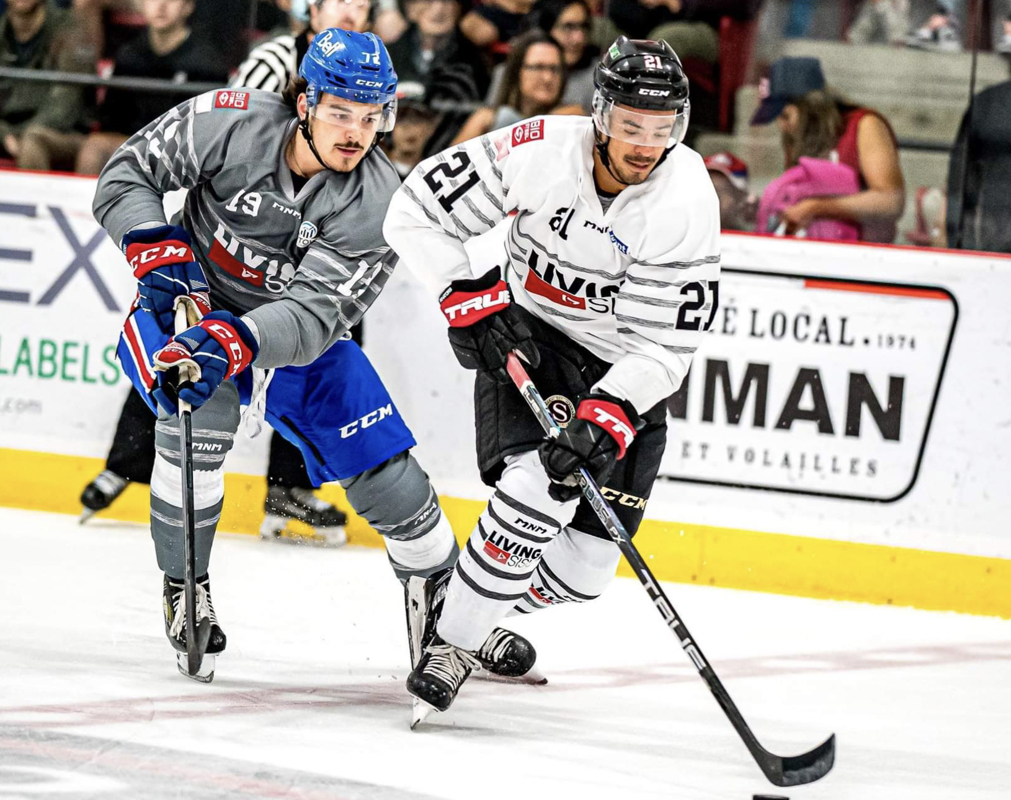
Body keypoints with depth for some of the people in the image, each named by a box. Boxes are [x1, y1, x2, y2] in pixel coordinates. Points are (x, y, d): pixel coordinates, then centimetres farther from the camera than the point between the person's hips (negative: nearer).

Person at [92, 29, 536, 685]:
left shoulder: (378, 205, -23)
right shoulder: (230, 124, -24)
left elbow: (314, 313, -32)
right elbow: (127, 175, -12)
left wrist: (236, 340, -49)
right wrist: (159, 249, -29)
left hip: (295, 336, 2)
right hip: (189, 304, -2)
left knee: (386, 472, -3)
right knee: (200, 417, -32)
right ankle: (185, 591, -13)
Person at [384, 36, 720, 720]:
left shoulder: (689, 202, -22)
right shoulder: (539, 152, -23)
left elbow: (666, 346, -20)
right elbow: (416, 212, -13)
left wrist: (608, 415, -33)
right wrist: (474, 303, -21)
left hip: (624, 369, 2)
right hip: (527, 337, -2)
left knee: (582, 569, -2)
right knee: (540, 493, -28)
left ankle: (485, 614, 28)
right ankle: (449, 641, -12)